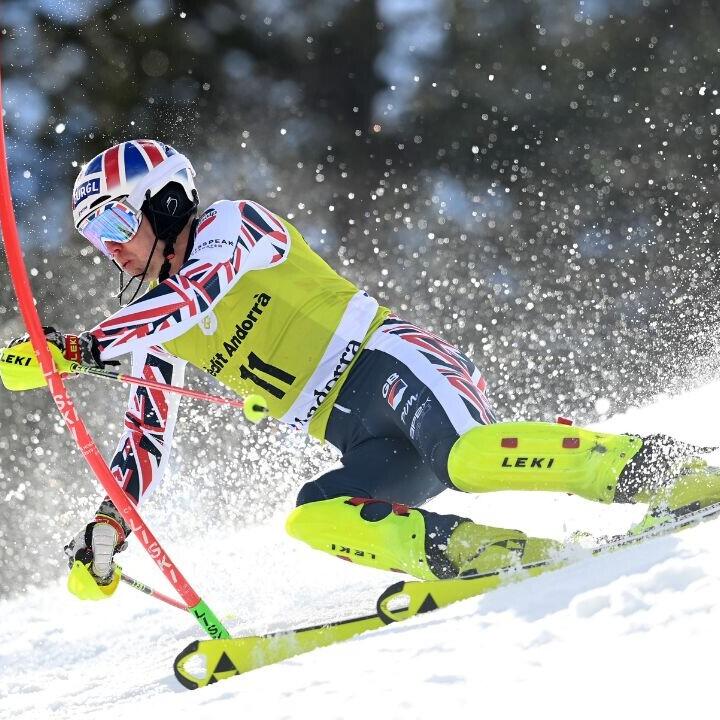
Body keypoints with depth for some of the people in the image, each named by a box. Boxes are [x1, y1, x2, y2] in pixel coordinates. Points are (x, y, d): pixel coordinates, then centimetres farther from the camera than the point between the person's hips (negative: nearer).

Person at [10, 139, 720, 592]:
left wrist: (84, 344, -23)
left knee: (464, 458, -36)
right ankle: (493, 553, -33)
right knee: (310, 519, -23)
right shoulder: (155, 332, 21)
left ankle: (654, 467, -32)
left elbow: (190, 296, -20)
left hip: (390, 365, -7)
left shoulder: (230, 223, -1)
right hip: (371, 451, 7)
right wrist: (108, 523, 14)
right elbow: (146, 437, 25)